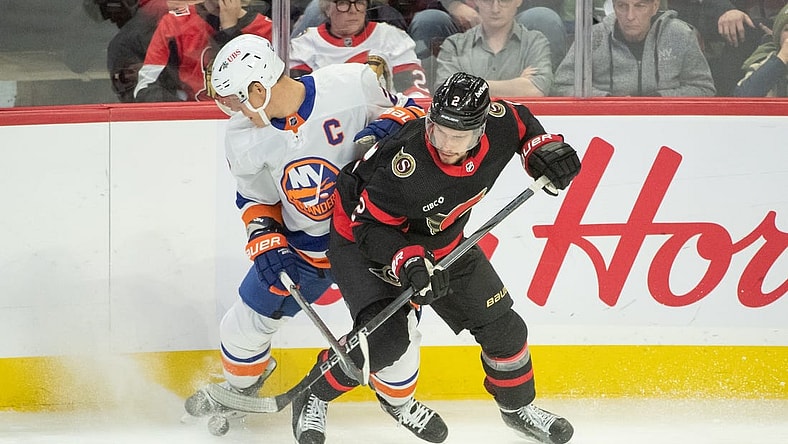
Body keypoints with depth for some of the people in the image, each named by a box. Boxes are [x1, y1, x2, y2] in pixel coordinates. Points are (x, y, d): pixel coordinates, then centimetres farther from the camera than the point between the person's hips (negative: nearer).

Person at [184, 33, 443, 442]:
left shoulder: (354, 84, -26)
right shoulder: (243, 140, -14)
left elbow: (409, 109, -8)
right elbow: (255, 197, 3)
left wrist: (390, 125, -29)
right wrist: (263, 239, -14)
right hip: (301, 246, 3)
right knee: (246, 324, 9)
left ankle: (397, 397, 27)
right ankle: (240, 386, 43)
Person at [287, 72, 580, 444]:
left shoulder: (497, 127, -23)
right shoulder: (404, 165, -40)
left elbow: (520, 120, 4)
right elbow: (369, 225, -29)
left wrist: (544, 150, -11)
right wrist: (408, 263, -42)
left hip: (441, 242, 6)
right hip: (364, 244, -6)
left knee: (500, 325, 8)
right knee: (387, 337, -25)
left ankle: (518, 406, 35)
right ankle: (314, 396, 0)